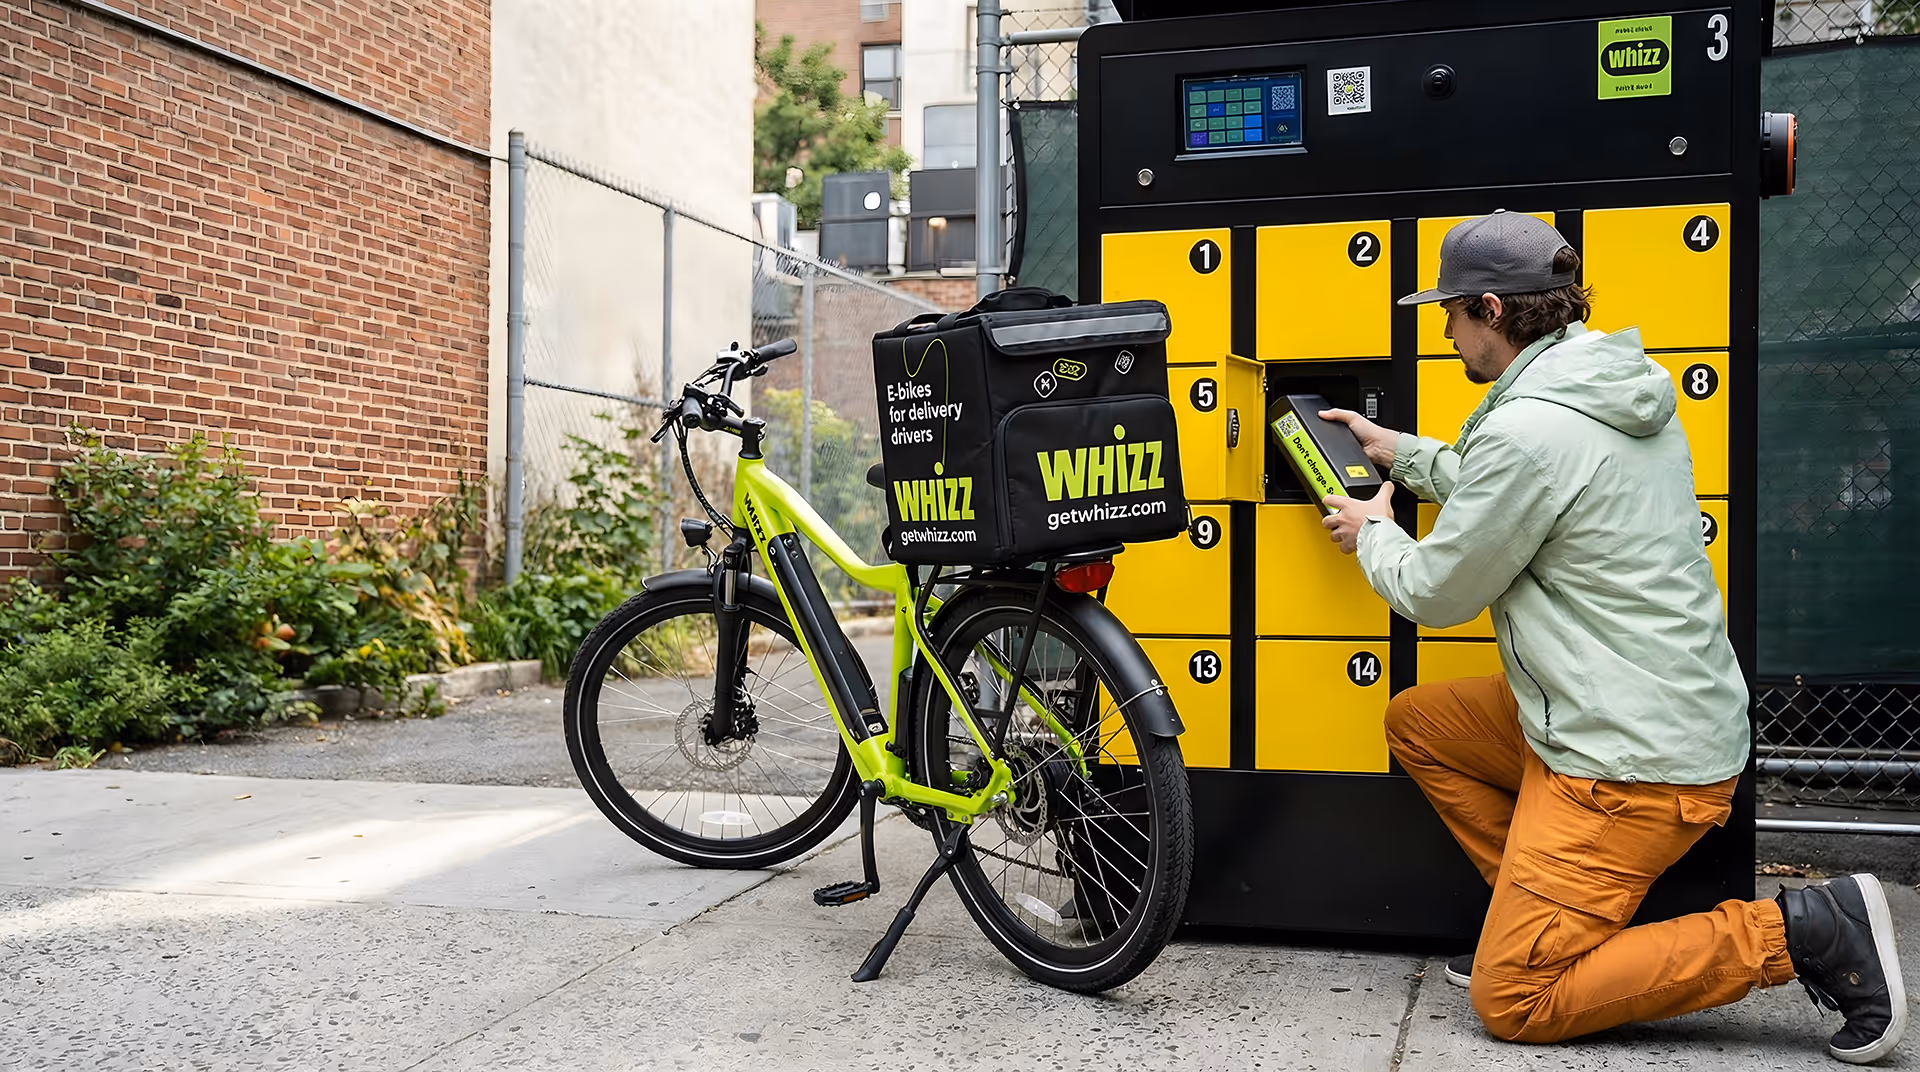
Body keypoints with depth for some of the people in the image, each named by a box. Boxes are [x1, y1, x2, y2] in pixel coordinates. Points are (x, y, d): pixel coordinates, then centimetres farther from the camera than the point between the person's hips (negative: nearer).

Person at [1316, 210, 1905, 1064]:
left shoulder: (1527, 430, -22)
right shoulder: (1619, 388, 7)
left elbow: (1437, 593, -10)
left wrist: (1373, 534, 10)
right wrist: (1400, 452, 30)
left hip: (1632, 766, -10)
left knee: (1513, 1002, -4)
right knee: (1416, 721, 19)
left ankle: (1794, 931, -5)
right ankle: (1538, 917, 18)